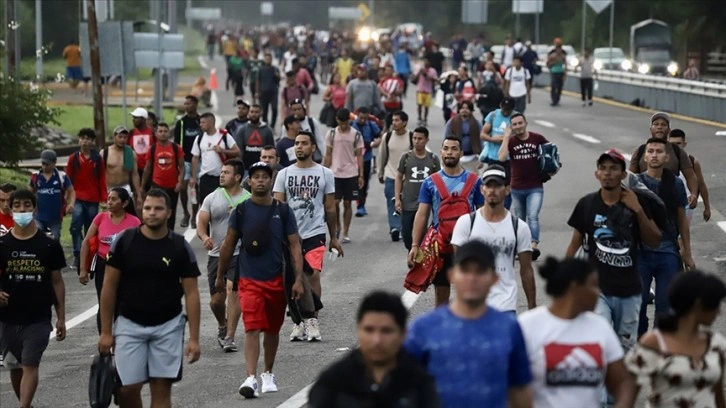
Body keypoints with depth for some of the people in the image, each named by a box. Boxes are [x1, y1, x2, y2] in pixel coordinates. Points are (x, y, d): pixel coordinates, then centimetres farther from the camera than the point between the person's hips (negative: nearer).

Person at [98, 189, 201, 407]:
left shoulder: (181, 248, -3)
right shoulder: (124, 241, -4)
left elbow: (191, 293, -3)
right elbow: (109, 287, 0)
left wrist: (194, 338, -9)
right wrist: (105, 331, -3)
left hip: (168, 326, 0)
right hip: (129, 324, 0)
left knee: (162, 389, 0)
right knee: (127, 388, -4)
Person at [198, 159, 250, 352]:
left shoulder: (248, 200, 1)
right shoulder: (212, 198, 5)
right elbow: (201, 224, 0)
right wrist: (204, 237, -20)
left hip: (238, 254, -3)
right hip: (216, 254, 3)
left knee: (233, 292, -16)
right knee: (216, 299, 5)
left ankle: (229, 337, -11)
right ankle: (222, 326, 35)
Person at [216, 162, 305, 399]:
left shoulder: (283, 211, 1)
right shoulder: (241, 211, 0)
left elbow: (294, 246, 1)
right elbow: (228, 245, 8)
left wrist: (298, 278, -7)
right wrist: (220, 276, 12)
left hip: (276, 280, 2)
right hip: (249, 281, -2)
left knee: (272, 330, 14)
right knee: (252, 329, -14)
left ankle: (268, 374, 31)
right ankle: (251, 379, -20)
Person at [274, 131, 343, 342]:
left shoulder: (325, 174, 4)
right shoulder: (284, 174, 6)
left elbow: (330, 208, 9)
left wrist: (333, 237, 10)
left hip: (315, 233, -2)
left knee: (313, 275, -13)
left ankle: (312, 319, -5)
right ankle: (299, 320, 17)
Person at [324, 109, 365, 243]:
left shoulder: (356, 135, 0)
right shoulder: (331, 134, 1)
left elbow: (359, 156, 2)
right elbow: (328, 155, 5)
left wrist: (361, 175, -2)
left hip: (351, 174, 0)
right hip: (335, 174, 0)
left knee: (347, 203, 4)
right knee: (335, 202, -7)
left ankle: (346, 233, 11)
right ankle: (337, 227, 17)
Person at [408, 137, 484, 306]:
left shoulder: (473, 181, 2)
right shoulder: (430, 182, 4)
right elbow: (421, 215, 2)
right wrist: (415, 245, -6)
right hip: (439, 245, 1)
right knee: (441, 291, 9)